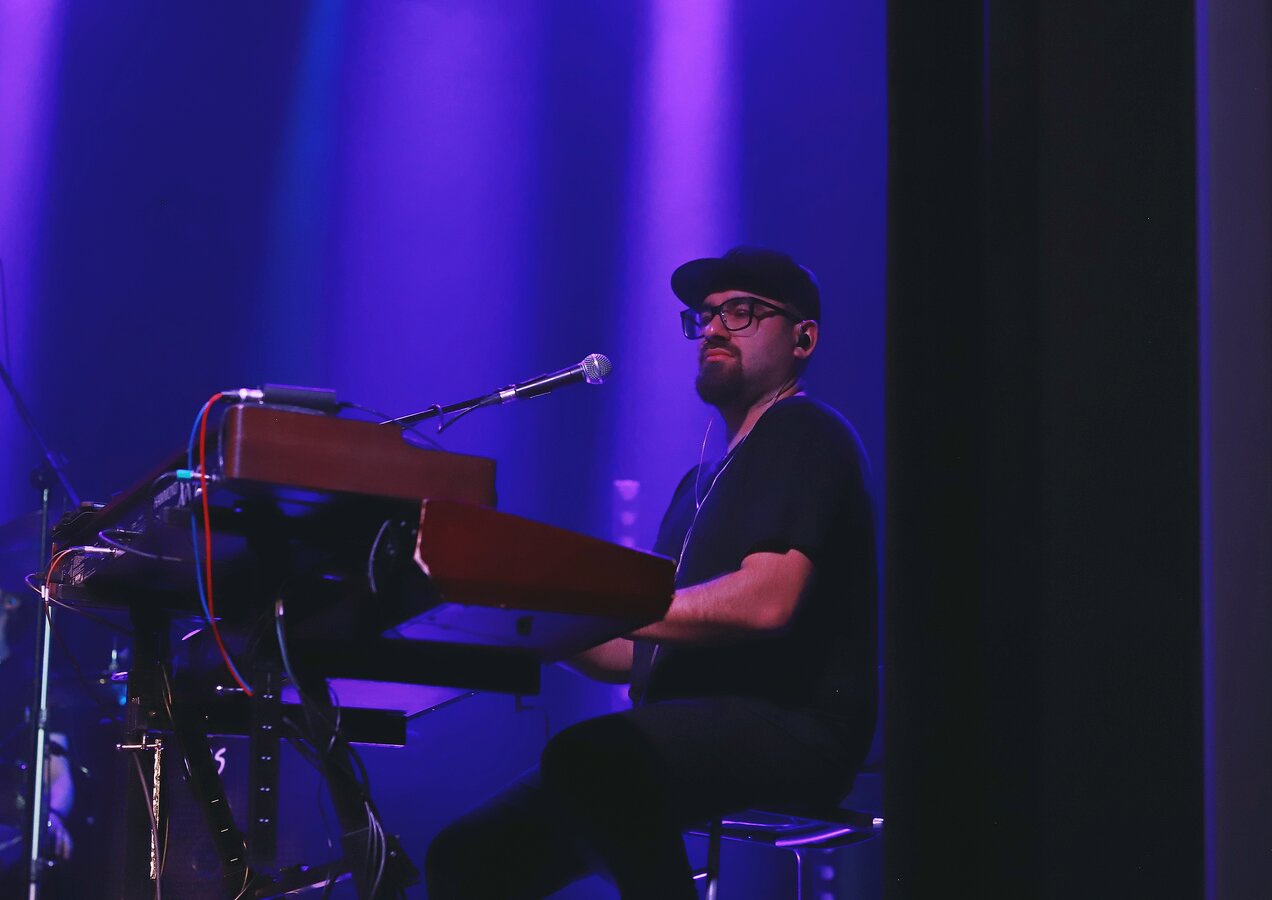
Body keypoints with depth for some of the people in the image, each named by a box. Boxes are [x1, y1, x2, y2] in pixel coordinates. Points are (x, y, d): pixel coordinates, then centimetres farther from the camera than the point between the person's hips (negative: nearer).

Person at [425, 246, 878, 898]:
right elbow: (646, 657, 24)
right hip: (692, 737, 9)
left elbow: (767, 601, -19)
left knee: (589, 756, -37)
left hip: (793, 728, -9)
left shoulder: (806, 437, -1)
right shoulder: (704, 479, 28)